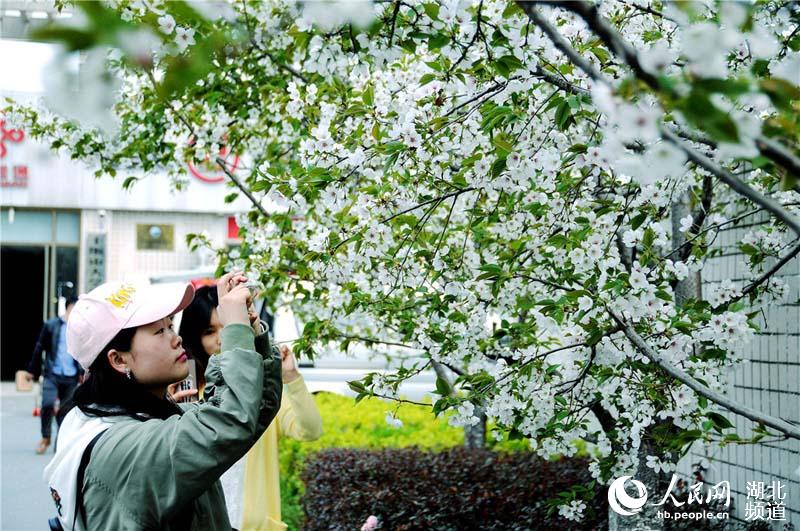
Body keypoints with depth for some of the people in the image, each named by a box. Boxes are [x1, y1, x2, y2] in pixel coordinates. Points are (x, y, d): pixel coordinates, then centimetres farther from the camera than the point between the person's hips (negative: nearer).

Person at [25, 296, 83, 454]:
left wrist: (83, 372, 0)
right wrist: (32, 370, 2)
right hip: (52, 374, -2)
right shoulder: (51, 325, -1)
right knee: (47, 404, -14)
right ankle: (45, 438, 6)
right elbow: (39, 348, 2)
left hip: (71, 377, 2)